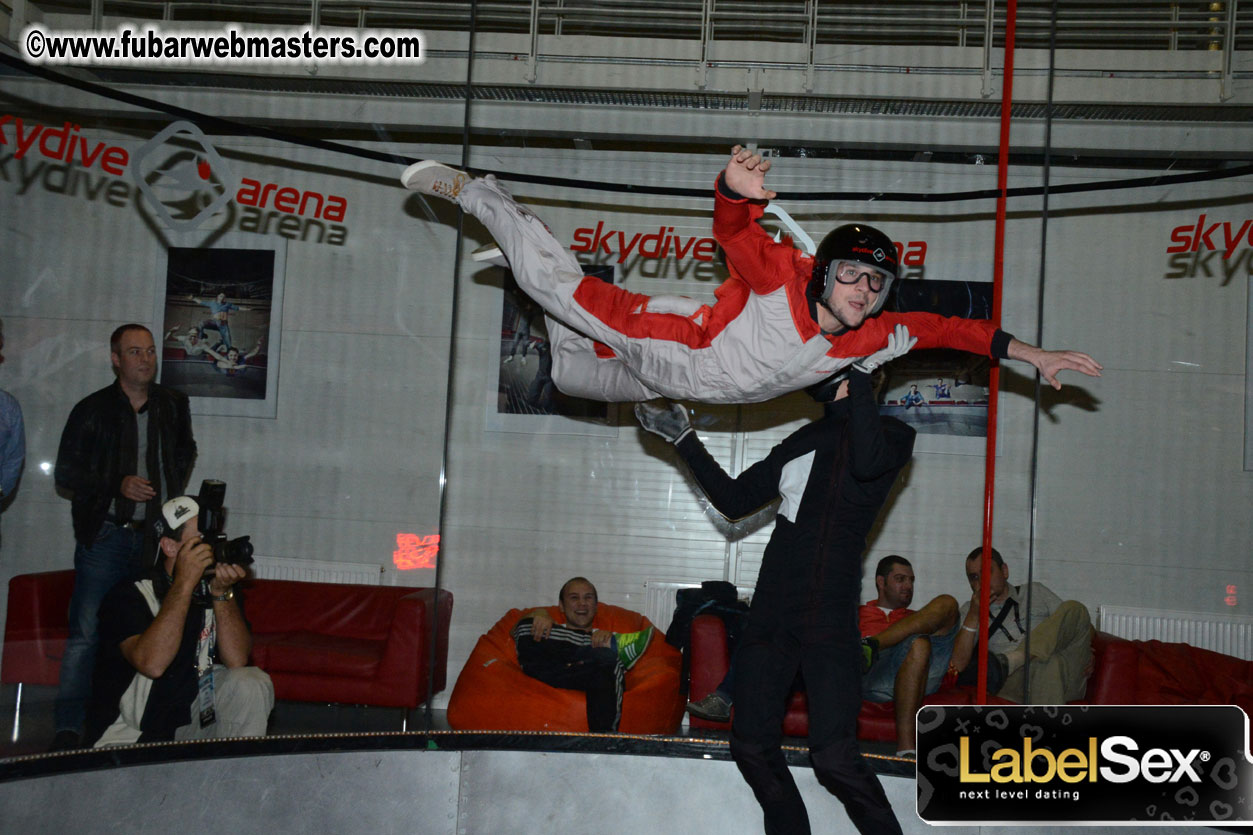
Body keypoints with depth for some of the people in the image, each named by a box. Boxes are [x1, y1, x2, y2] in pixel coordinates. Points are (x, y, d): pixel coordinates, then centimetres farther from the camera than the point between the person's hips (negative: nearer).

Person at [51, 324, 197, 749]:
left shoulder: (173, 405, 10)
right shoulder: (92, 410, -1)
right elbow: (65, 474, 0)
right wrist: (118, 486, -13)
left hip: (158, 536, 4)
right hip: (107, 536, -3)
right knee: (87, 631, -8)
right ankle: (68, 728, -2)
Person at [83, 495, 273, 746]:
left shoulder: (219, 586, -2)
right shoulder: (129, 594, -15)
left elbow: (237, 660, -14)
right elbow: (152, 664, -33)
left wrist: (221, 592, -24)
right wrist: (184, 583, -32)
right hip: (128, 735, -4)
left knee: (253, 683, -19)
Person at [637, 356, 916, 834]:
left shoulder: (893, 436, 2)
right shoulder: (803, 441, 20)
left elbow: (868, 462, -23)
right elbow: (734, 500, 22)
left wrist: (860, 374, -17)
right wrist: (683, 439, 22)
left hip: (829, 620, -6)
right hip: (770, 614, 7)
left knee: (833, 755, -17)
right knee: (753, 747, 4)